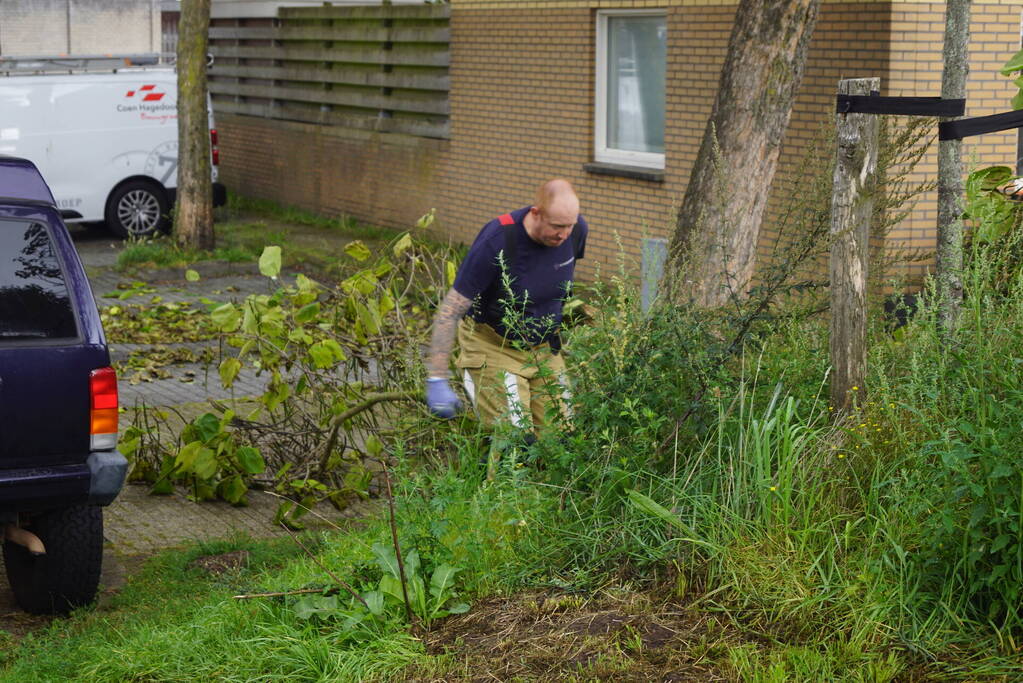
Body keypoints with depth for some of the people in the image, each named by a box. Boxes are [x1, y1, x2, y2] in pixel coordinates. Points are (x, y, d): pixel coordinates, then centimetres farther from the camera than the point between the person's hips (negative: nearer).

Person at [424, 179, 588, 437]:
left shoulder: (577, 229, -12)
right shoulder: (496, 242, -28)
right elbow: (449, 312, -26)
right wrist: (437, 381, -29)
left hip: (545, 346, 5)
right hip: (494, 346, -5)